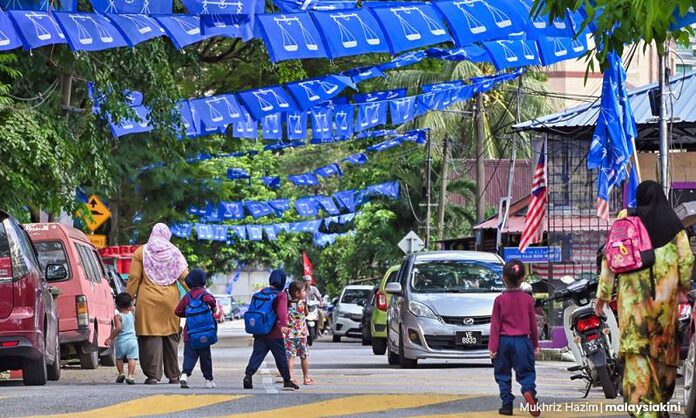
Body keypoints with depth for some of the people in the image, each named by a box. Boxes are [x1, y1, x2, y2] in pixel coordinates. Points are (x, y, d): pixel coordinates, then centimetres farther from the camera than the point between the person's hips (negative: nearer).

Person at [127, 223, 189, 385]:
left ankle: (153, 374, -7)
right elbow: (185, 277, 2)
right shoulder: (174, 252, 5)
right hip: (170, 299, 2)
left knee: (151, 336, -2)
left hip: (148, 299, -2)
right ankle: (173, 375, 13)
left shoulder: (141, 252, 1)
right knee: (171, 337, 10)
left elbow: (134, 279, -3)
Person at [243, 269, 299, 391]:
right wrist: (283, 324, -35)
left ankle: (248, 375, -20)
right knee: (281, 357, 5)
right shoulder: (281, 295, -6)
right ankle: (287, 381, 13)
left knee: (257, 354, 0)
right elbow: (282, 311, -22)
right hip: (274, 333, -5)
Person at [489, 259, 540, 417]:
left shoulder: (500, 300, -5)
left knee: (503, 374, 11)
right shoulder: (527, 299, -1)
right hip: (522, 340, 1)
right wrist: (535, 344, 16)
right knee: (526, 372, 3)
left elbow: (495, 324, -5)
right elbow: (533, 323, 6)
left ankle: (507, 404, 8)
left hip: (504, 341, -1)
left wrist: (492, 346, -3)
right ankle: (529, 392, -26)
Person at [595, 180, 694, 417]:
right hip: (665, 295, 2)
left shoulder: (626, 219, 1)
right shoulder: (672, 223, 4)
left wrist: (603, 293, 4)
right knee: (663, 346, 15)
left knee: (637, 350, -7)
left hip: (633, 294, -2)